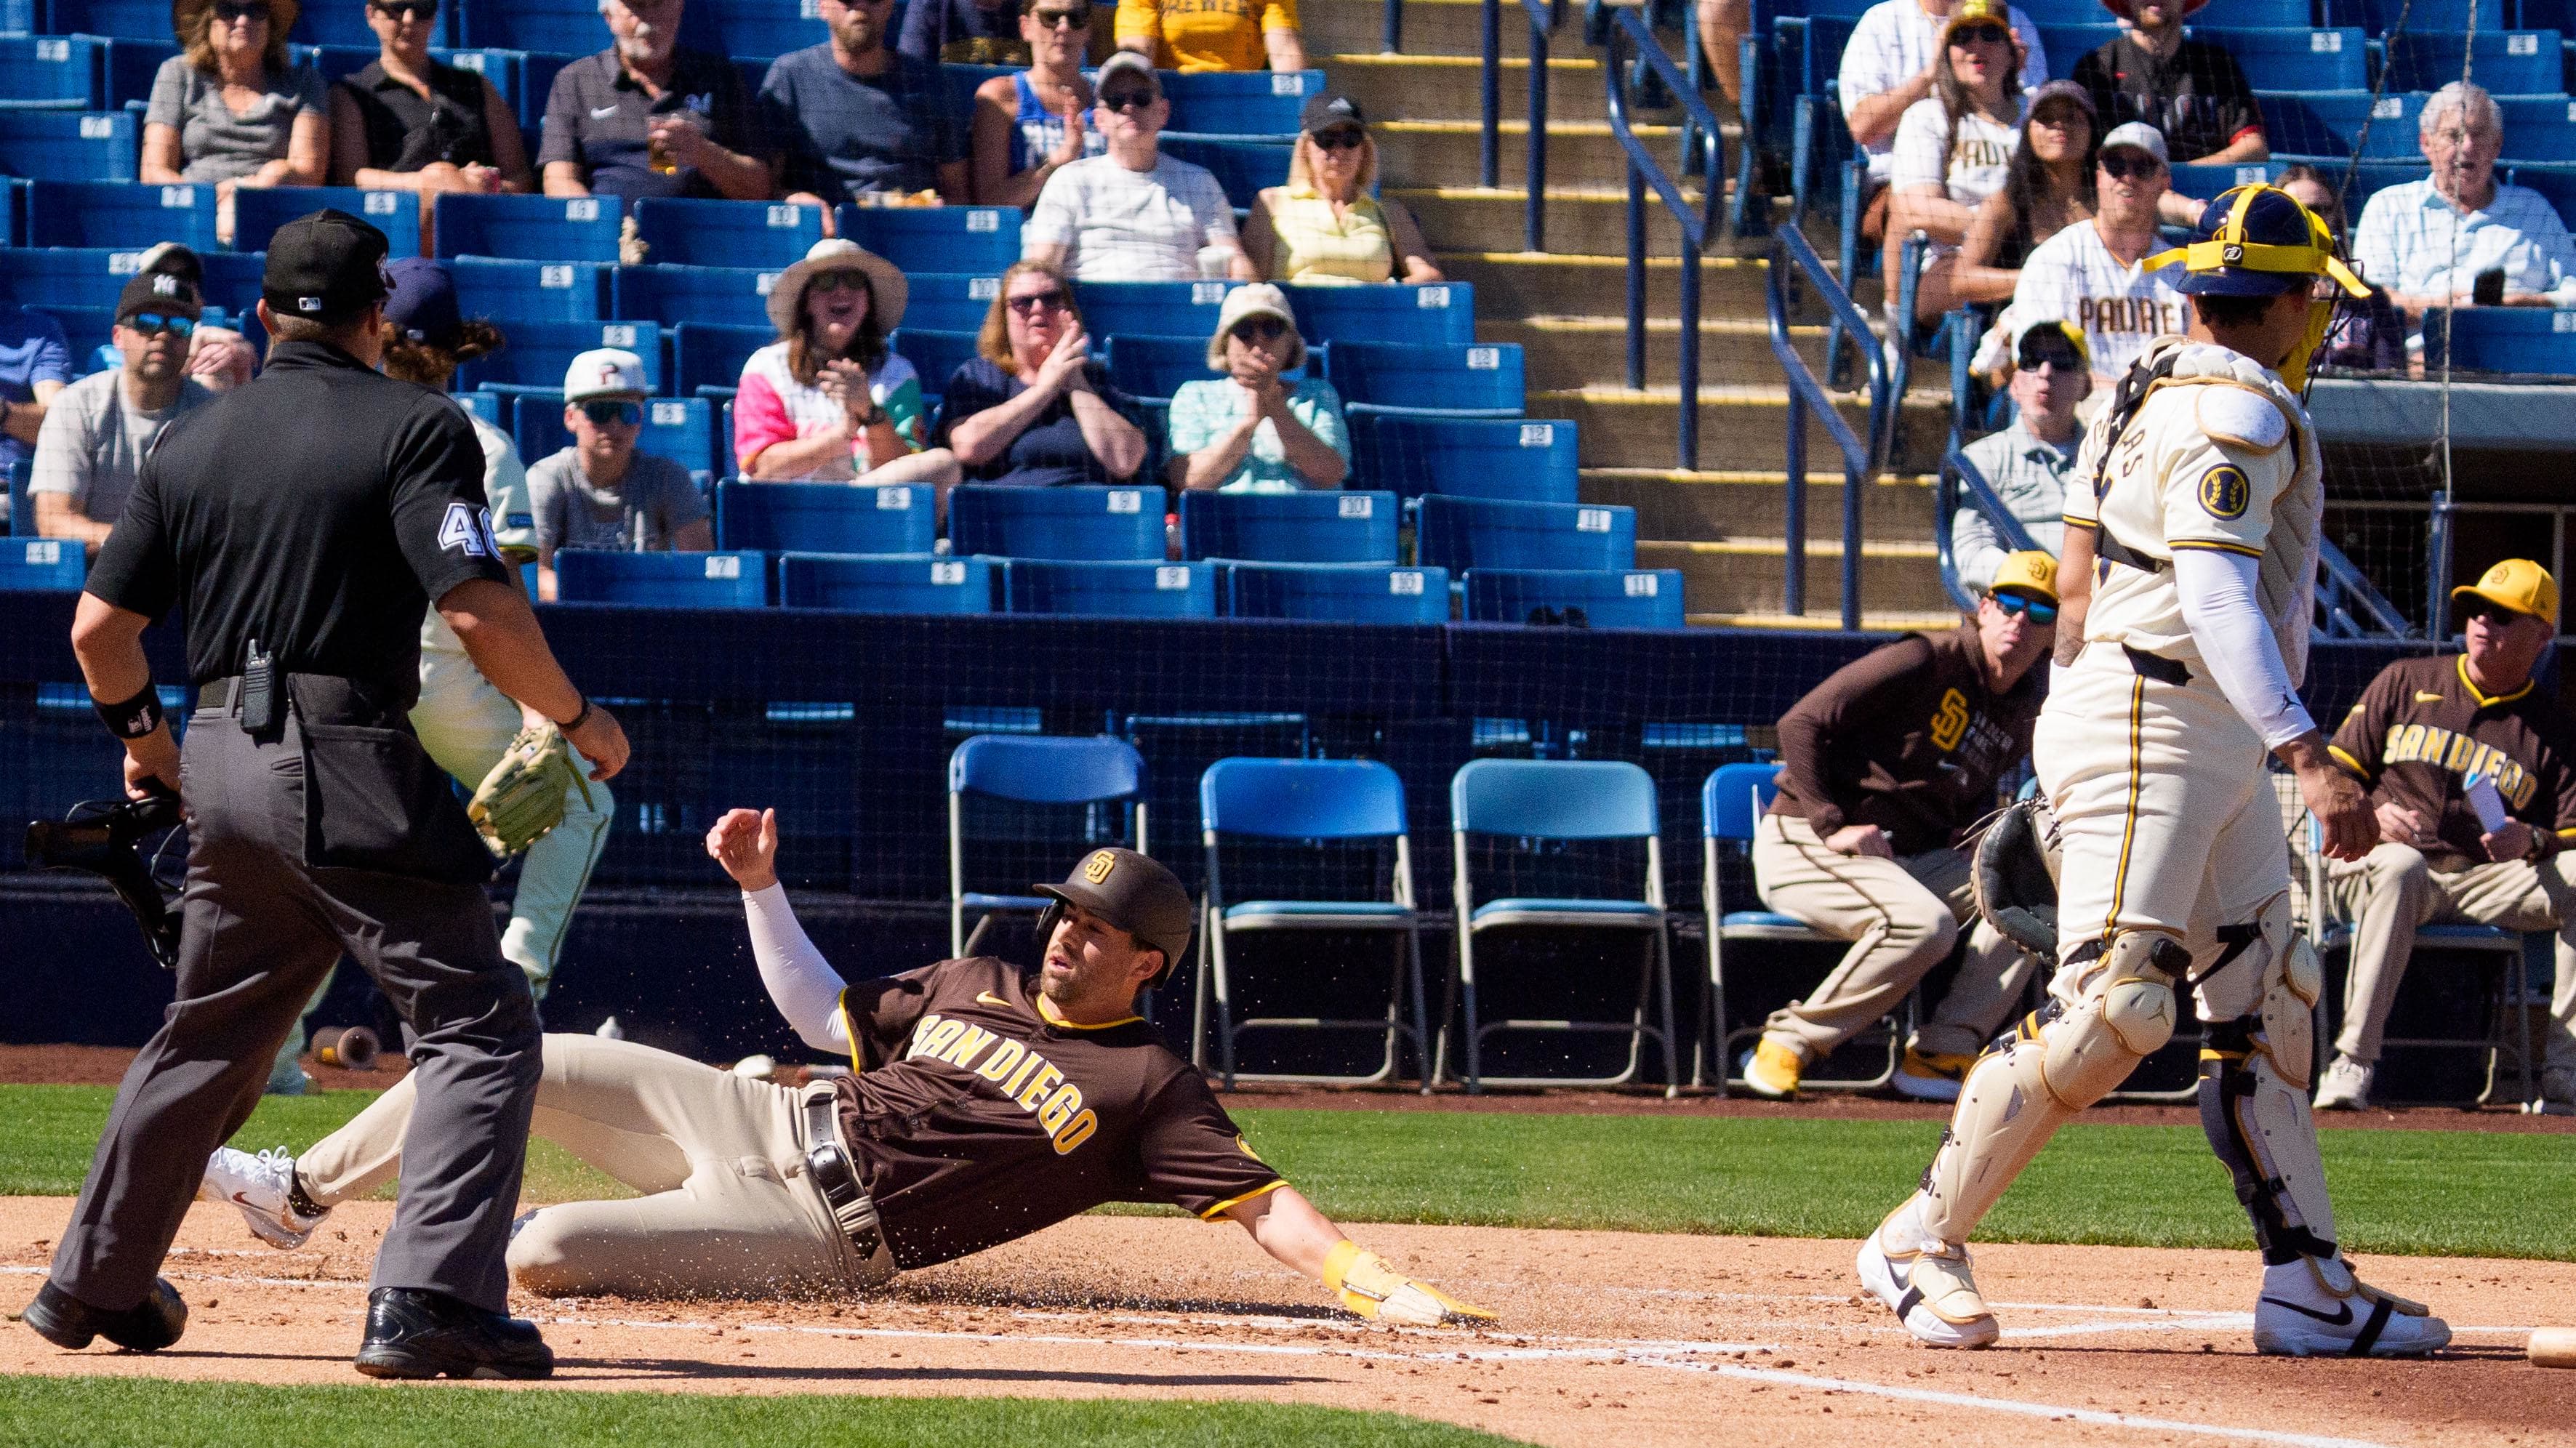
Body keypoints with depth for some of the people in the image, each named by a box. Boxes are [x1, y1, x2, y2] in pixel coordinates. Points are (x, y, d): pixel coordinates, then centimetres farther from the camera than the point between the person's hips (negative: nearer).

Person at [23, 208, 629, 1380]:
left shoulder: (191, 442, 13)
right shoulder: (413, 427, -5)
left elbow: (99, 630, 12)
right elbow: (480, 611, -16)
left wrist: (143, 734, 31)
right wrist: (575, 717, -1)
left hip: (222, 762, 7)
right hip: (351, 770, -7)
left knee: (210, 1032, 22)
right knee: (476, 1023, -4)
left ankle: (93, 1286, 31)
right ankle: (429, 1299, -18)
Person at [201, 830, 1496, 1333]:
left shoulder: (1147, 1089, -6)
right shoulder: (976, 986, 15)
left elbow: (1263, 1202, -13)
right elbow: (827, 1015, 24)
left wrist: (1377, 1285, -27)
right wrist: (760, 889, 15)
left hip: (818, 1229, -6)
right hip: (761, 1122, 6)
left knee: (544, 1258, -24)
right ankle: (300, 1192, 18)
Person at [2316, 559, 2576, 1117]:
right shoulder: (2406, 683, 13)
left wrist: (2531, 842, -20)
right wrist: (2373, 815, -11)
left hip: (2487, 881, 2)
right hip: (2371, 864, -2)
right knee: (2400, 866, -40)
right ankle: (2351, 1064, -42)